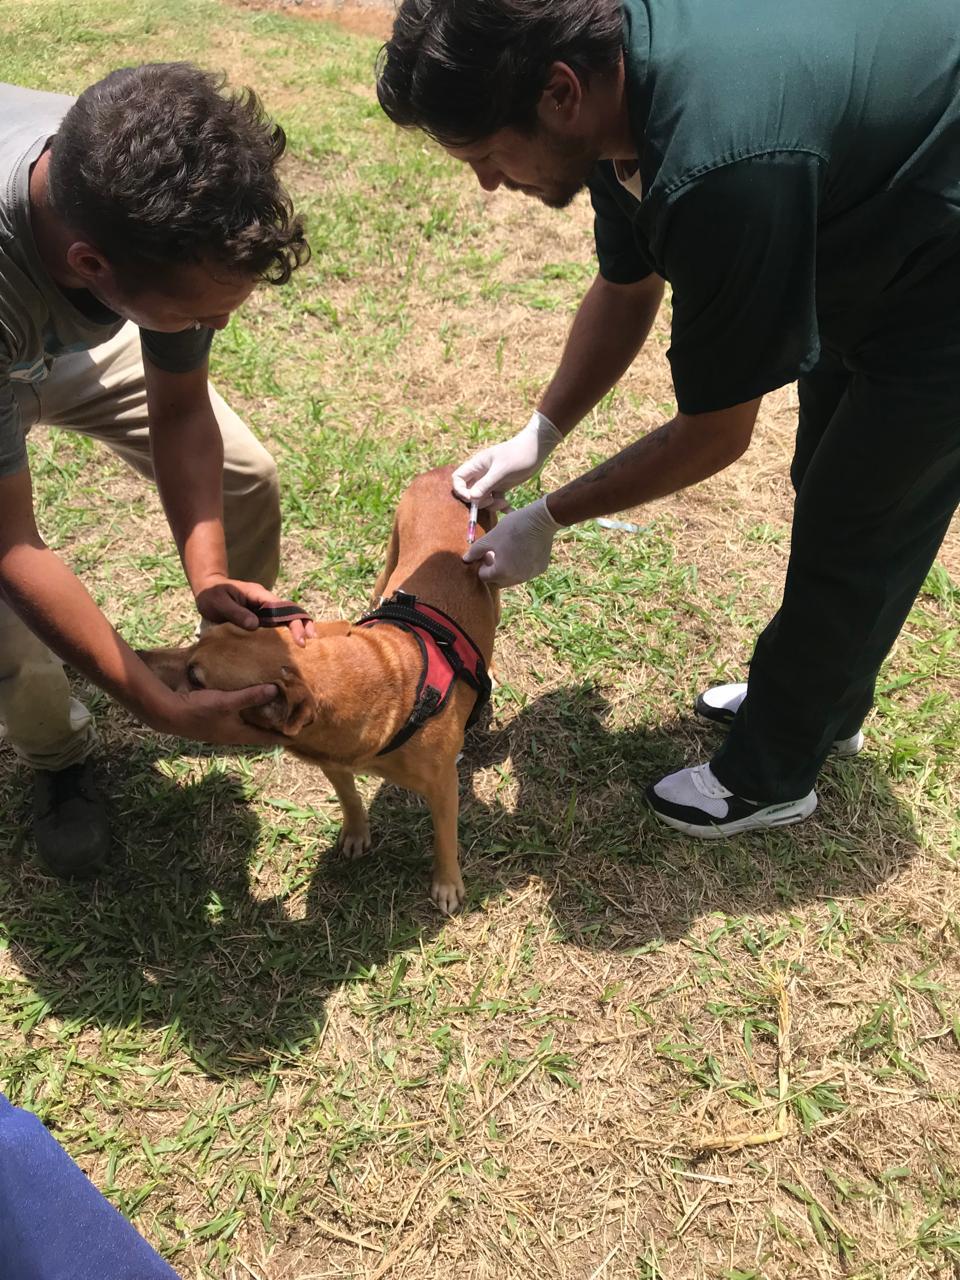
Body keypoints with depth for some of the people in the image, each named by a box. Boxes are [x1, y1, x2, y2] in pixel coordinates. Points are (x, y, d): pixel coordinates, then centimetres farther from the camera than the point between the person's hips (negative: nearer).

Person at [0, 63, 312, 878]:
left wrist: (209, 576, -30)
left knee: (245, 477, -4)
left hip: (73, 333, 4)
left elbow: (179, 411, -17)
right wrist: (165, 711, -36)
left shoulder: (165, 208, -33)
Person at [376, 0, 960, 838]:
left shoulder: (718, 172, -41)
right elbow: (625, 288, 3)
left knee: (855, 535, -1)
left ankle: (771, 775, 20)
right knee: (828, 488, 19)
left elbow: (715, 436, -28)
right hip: (865, 248, 9)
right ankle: (822, 702, 41)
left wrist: (550, 519, -16)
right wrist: (536, 438, -2)